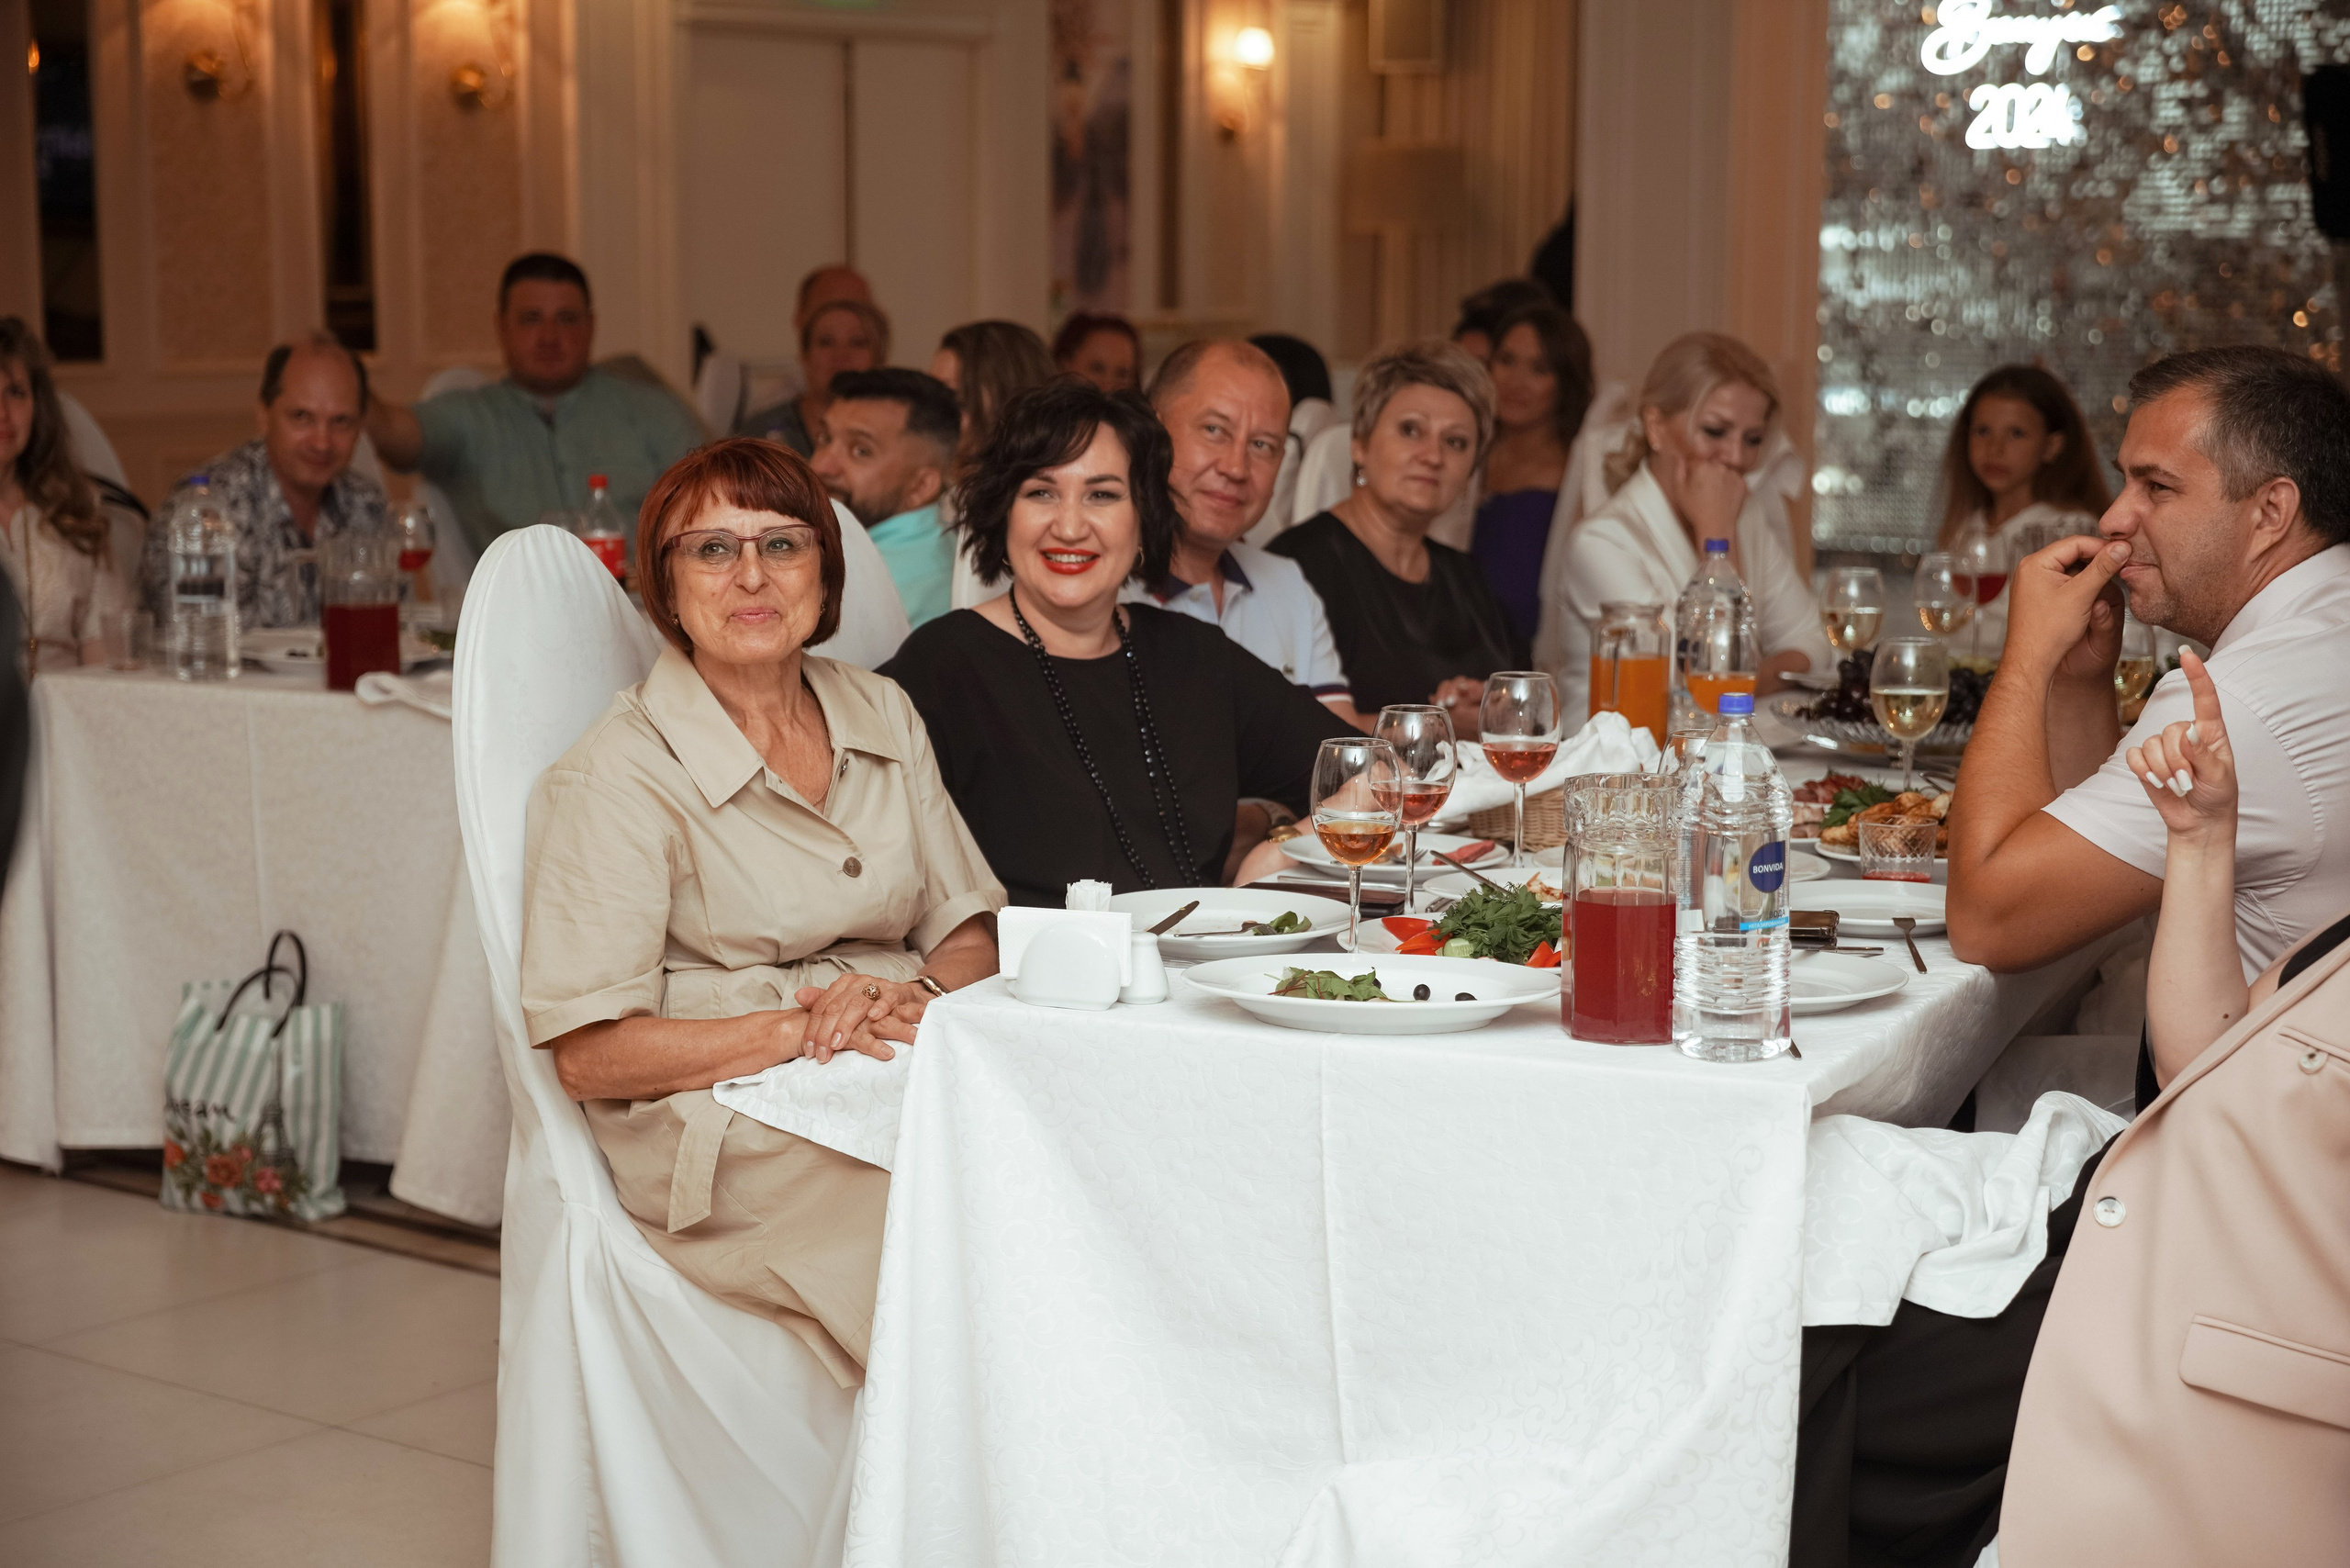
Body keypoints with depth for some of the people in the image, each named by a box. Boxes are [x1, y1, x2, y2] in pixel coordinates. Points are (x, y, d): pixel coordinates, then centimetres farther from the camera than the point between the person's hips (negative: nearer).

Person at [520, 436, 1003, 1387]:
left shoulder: (881, 717, 15)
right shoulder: (618, 773, -4)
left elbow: (968, 927, 16)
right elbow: (587, 1056, -9)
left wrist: (925, 995, -8)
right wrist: (800, 1029, -17)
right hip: (726, 1124, -6)